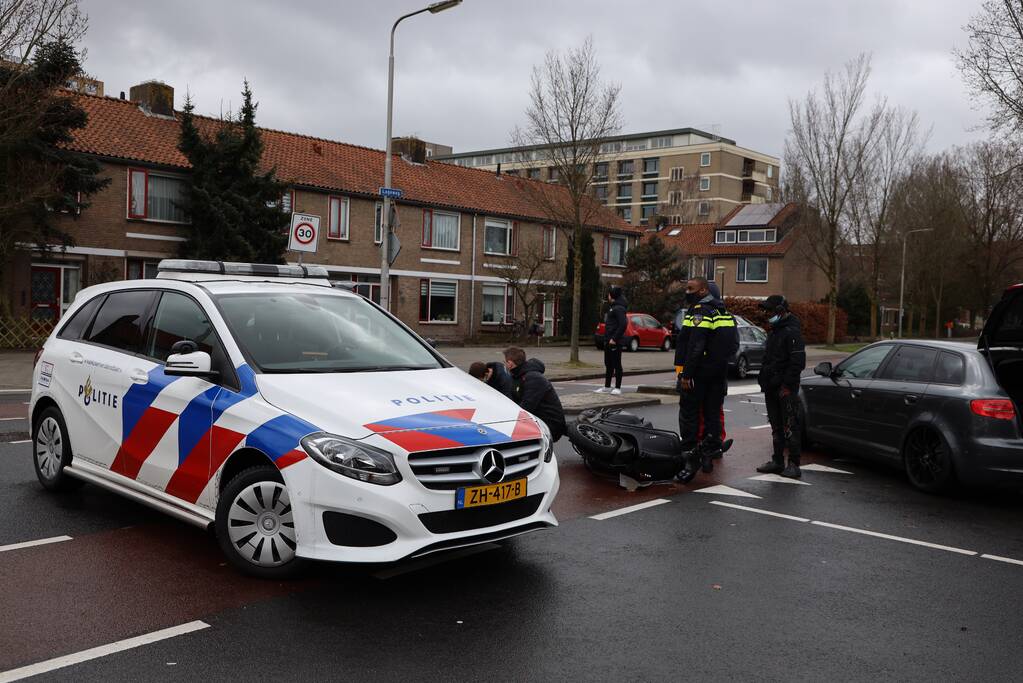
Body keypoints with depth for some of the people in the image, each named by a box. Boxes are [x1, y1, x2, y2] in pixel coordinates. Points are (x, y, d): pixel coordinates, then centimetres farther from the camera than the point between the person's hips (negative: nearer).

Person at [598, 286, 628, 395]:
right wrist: (607, 339, 15)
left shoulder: (619, 308, -14)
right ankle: (607, 387, 22)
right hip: (608, 341, 10)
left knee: (616, 364, -3)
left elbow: (623, 324, -24)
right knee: (608, 364, 15)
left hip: (615, 342, -10)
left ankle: (617, 388, 2)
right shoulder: (613, 307, 17)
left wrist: (614, 338, -23)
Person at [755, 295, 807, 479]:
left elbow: (797, 362, -18)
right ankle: (778, 462, 20)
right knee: (776, 427, 13)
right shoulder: (774, 331, 18)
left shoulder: (792, 332, -12)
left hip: (786, 389, -9)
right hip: (772, 388, 10)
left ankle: (794, 465, -3)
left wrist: (787, 385, -20)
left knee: (790, 427, -6)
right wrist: (765, 381, 18)